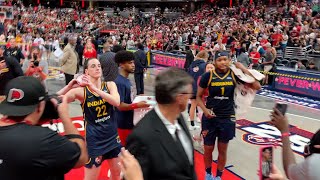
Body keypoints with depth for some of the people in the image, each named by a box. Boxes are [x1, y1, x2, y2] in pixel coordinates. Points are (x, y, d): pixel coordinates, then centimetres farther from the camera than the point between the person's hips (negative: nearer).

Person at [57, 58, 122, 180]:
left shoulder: (110, 85, -5)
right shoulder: (81, 91, -12)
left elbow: (116, 102, -25)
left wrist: (94, 88, -28)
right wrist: (70, 85, -24)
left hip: (112, 135, 4)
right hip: (94, 139, -3)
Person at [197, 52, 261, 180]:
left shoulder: (234, 74, -5)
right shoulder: (208, 76, -8)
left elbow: (257, 86, -9)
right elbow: (198, 96, 0)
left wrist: (244, 69, -14)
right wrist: (205, 109, -16)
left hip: (227, 118, 1)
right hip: (210, 117, -1)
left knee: (222, 150, 13)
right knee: (208, 149, 11)